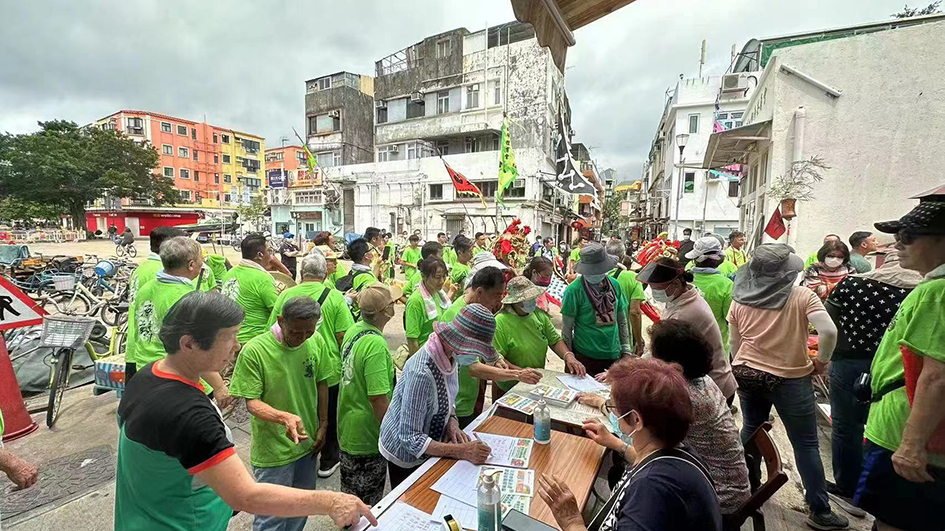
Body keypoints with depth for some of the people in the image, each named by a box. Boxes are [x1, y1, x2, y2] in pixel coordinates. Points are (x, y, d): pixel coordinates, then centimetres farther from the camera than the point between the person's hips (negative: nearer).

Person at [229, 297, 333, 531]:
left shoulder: (317, 342, -10)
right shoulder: (254, 350, -22)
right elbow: (252, 402, -16)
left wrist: (323, 425, 6)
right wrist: (284, 417, -34)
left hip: (307, 443, 4)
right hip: (273, 450, -4)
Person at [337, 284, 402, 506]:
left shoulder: (353, 330, -3)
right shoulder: (376, 344, -31)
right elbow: (378, 398, -29)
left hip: (347, 428, 9)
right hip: (367, 436, -9)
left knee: (350, 492, 29)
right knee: (367, 504, 14)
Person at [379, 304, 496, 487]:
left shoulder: (448, 355, -11)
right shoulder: (421, 373, -36)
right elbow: (410, 438, -29)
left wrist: (452, 422, -13)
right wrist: (462, 451, -32)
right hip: (407, 455, -7)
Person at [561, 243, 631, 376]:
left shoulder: (614, 284, 1)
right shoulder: (574, 290, -14)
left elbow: (622, 320, 10)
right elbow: (567, 327, -9)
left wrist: (626, 349, 9)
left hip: (614, 354, 4)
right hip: (585, 356, -4)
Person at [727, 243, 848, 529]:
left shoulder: (740, 298, -2)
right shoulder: (802, 296, -11)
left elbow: (734, 342, 4)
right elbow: (829, 331, -22)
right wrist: (821, 361, -4)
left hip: (748, 374, 4)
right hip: (790, 379, -3)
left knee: (750, 430, 20)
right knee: (805, 444, 10)